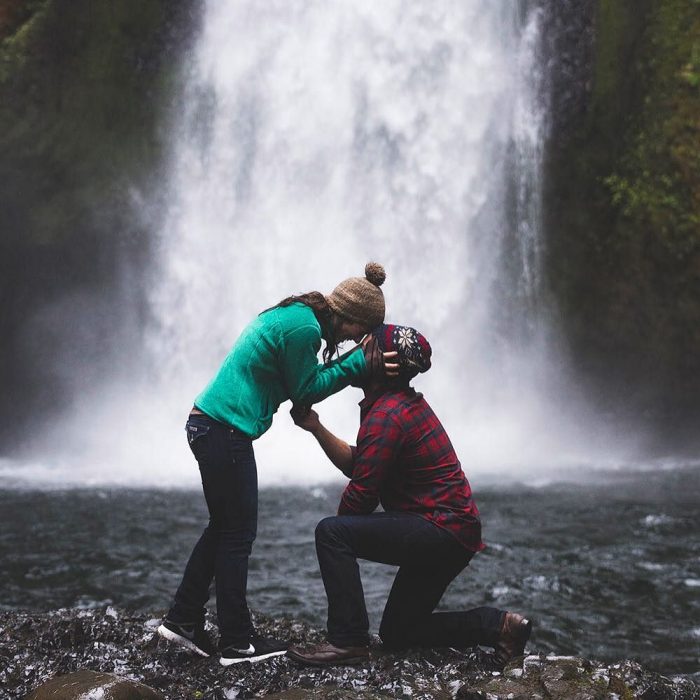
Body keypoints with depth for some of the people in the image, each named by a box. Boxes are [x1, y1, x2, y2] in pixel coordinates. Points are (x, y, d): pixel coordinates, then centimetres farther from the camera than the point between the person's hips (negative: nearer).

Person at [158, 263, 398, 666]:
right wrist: (357, 364, -7)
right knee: (238, 534, -2)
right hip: (226, 430, -10)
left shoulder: (294, 315, 13)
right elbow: (306, 391, -9)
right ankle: (238, 643, 6)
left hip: (209, 423, 10)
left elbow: (303, 378, 15)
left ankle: (184, 620, 23)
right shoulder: (304, 328, -18)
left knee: (224, 527, 17)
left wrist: (353, 366, 7)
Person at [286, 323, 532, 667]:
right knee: (396, 633, 19)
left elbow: (360, 496, -19)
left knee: (331, 533, -18)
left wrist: (340, 526, 1)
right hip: (455, 533, 11)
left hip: (441, 531, -11)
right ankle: (496, 624, 13)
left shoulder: (385, 416, -19)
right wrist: (316, 428, 8)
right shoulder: (405, 403, 13)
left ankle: (347, 640, -14)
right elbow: (355, 464, 15)